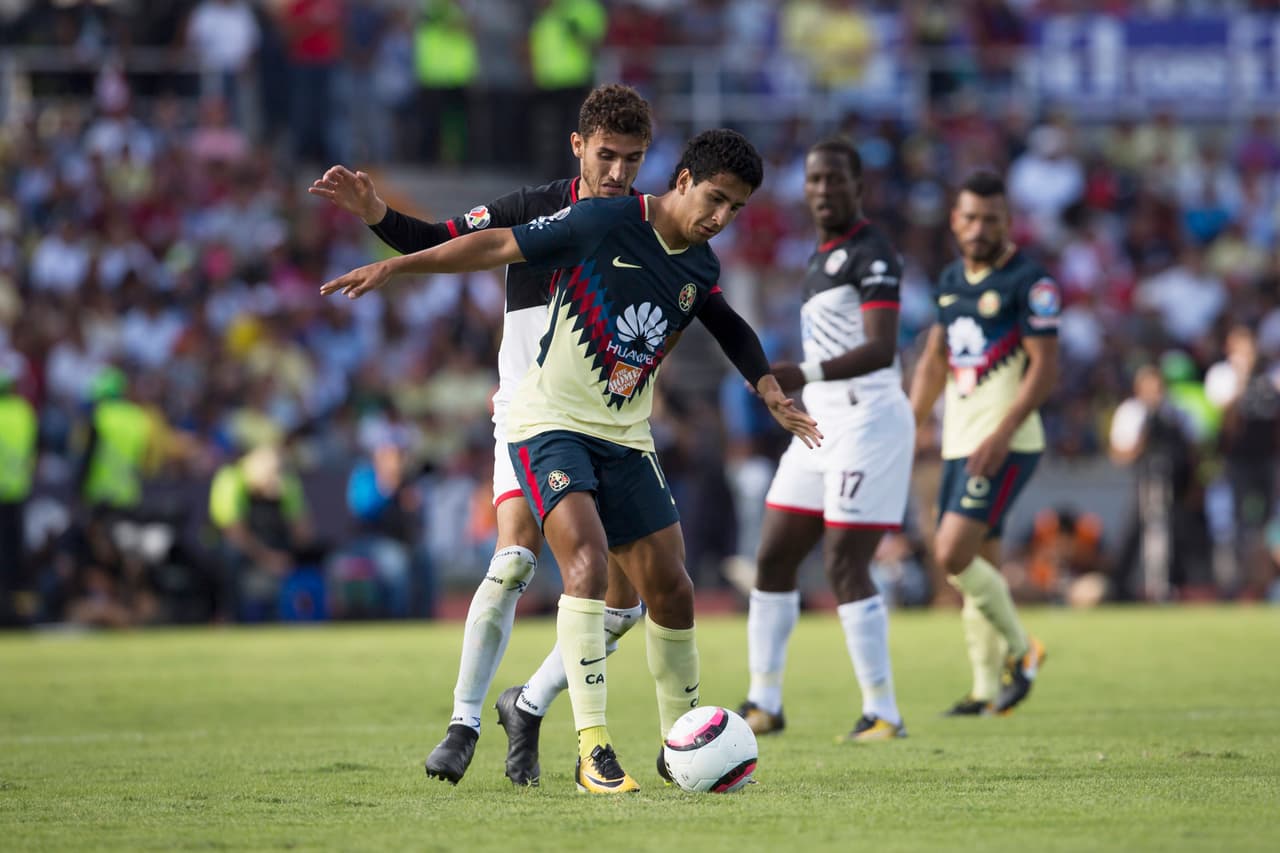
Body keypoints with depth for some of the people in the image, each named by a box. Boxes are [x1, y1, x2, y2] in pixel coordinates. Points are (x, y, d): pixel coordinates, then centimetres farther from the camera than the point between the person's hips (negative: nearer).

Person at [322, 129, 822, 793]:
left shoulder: (700, 270, 5)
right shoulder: (604, 223, -14)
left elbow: (729, 330, 27)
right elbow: (498, 246, -11)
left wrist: (772, 395, 17)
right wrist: (395, 266, -16)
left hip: (626, 436, 6)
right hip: (550, 423, -6)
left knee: (669, 587, 5)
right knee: (587, 560, -26)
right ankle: (593, 750, -28)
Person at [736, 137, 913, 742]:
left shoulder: (871, 254, -12)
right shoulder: (822, 258, 17)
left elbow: (881, 350, -24)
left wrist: (806, 374, -36)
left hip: (867, 419, -10)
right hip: (822, 425, 10)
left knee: (845, 567, -12)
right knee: (774, 559, 8)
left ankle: (882, 712, -7)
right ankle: (764, 703, 15)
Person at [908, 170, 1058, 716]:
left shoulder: (1028, 281, -10)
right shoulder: (951, 280, 14)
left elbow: (1045, 366, -14)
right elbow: (934, 361, 23)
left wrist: (1001, 435, -22)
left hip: (1006, 444, -7)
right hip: (959, 442, 8)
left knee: (952, 555, -17)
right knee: (978, 568, 8)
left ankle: (1021, 650, 0)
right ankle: (987, 690, 14)